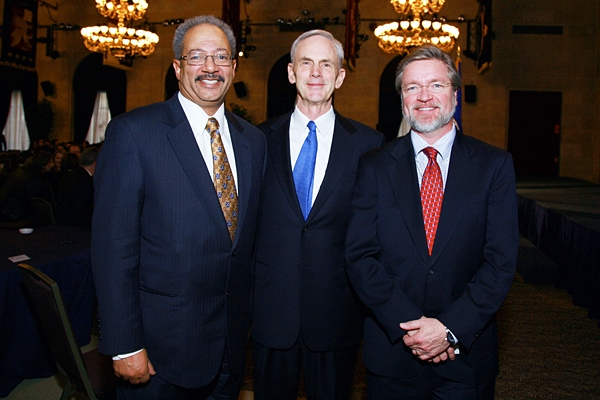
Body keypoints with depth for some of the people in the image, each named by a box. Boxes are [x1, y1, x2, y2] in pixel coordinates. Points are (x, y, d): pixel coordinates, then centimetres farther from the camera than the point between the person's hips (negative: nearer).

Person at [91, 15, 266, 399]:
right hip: (163, 340, -5)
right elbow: (113, 245, -13)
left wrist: (254, 316, 9)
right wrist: (124, 346, -14)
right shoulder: (133, 132, -11)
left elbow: (253, 234, 10)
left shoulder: (254, 140, 6)